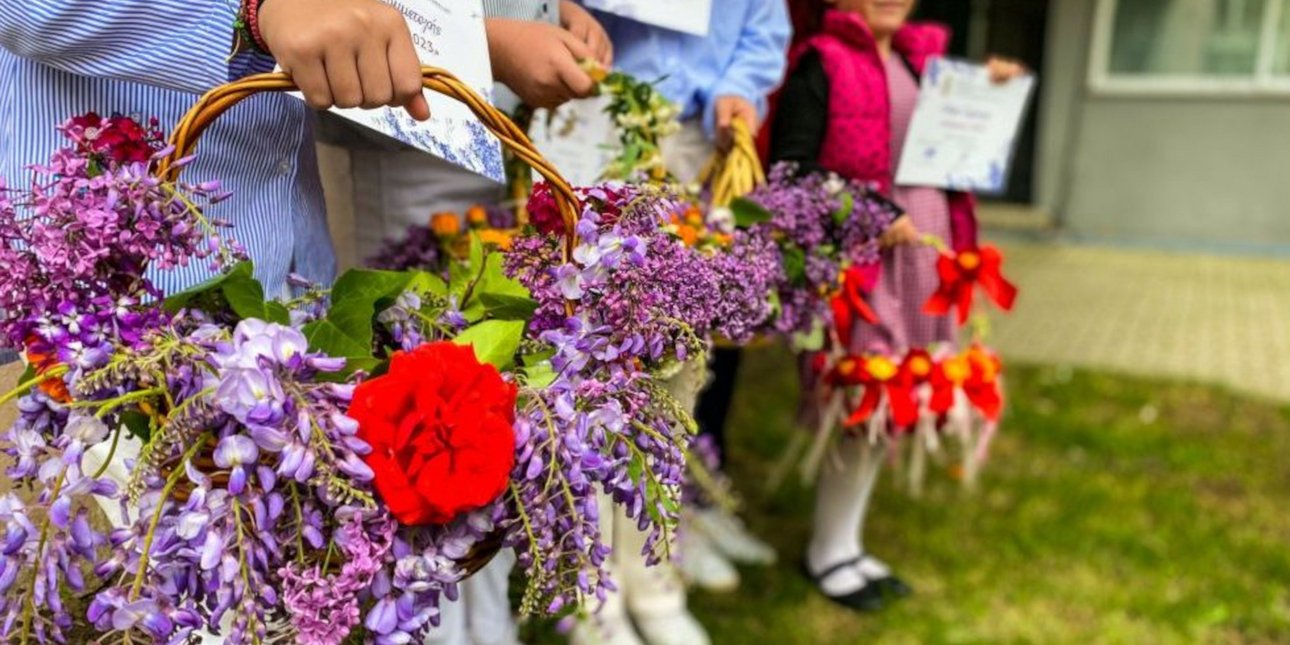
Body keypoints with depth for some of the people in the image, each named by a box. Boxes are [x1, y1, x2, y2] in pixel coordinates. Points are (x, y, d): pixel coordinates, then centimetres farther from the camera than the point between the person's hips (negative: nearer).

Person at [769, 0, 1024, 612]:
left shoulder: (924, 58, 15)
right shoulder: (820, 63, -8)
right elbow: (790, 166, -15)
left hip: (924, 257, 8)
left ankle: (846, 543, 28)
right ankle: (828, 552, 20)